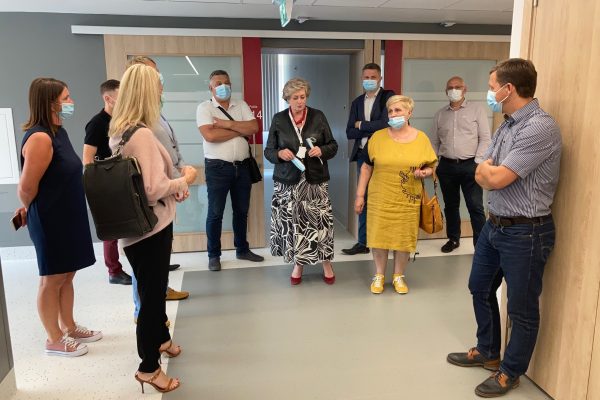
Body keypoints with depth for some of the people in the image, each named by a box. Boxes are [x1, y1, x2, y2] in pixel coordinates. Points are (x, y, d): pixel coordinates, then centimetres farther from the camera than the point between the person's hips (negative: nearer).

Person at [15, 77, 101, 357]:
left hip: (68, 217, 9)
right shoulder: (40, 138, -22)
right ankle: (54, 340, 22)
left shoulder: (58, 132, 8)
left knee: (67, 276, 18)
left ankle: (69, 328, 34)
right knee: (51, 281, 6)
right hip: (50, 221, -9)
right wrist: (34, 213, 0)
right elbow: (26, 188, -19)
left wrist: (30, 210, 14)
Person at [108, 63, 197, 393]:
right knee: (151, 294, 4)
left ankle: (160, 340, 44)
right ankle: (148, 367, 20)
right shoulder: (141, 134, -23)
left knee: (153, 288, 24)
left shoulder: (118, 132, 7)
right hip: (150, 226, -9)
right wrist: (185, 179, -10)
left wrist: (174, 185, 14)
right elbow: (154, 189, -26)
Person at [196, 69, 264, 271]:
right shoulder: (204, 107, -4)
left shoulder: (241, 105, 9)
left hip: (242, 166, 4)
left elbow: (254, 127, -6)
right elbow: (210, 135, -20)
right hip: (218, 167, -4)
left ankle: (242, 249, 29)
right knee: (215, 213, 3)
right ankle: (214, 255, 16)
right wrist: (240, 130, -10)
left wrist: (227, 124, -14)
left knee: (241, 211, 15)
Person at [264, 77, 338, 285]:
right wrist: (280, 154, -16)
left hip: (315, 180, 0)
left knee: (320, 221, -1)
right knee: (292, 223, 3)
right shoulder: (278, 119, 3)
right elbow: (268, 151, 6)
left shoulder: (318, 116, 3)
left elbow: (333, 146, 7)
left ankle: (326, 263, 18)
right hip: (288, 181, 0)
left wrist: (321, 150, -14)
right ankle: (298, 264, 22)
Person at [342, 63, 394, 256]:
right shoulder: (357, 102, 13)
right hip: (362, 155, 5)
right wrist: (371, 129, -9)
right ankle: (363, 242, 18)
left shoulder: (388, 96, -3)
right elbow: (349, 133, 6)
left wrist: (361, 125, -5)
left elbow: (385, 123, -18)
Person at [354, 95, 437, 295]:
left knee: (404, 237, 8)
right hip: (380, 199, 0)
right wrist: (360, 195, 1)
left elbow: (430, 167, 9)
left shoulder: (421, 138, 1)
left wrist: (425, 172, -15)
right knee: (379, 235, 6)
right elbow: (366, 167, 3)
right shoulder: (378, 137, -1)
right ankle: (379, 275, 25)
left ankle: (398, 276, 28)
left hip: (408, 201, 0)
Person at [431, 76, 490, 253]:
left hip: (470, 165, -3)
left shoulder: (476, 109, 1)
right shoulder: (440, 114, 11)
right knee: (450, 205, 13)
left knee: (475, 207, -5)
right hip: (447, 166, 4)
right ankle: (453, 239, 28)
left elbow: (485, 138, -3)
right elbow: (434, 142, 14)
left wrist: (477, 162, -10)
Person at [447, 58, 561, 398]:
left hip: (525, 232, -9)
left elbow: (495, 178, -24)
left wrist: (488, 170, -2)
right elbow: (482, 176, 7)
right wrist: (492, 173, -14)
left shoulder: (540, 127, -22)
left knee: (522, 308, 9)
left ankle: (511, 372, 29)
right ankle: (487, 352, 43)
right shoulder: (506, 126, 7)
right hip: (495, 225, 9)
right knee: (480, 288, 22)